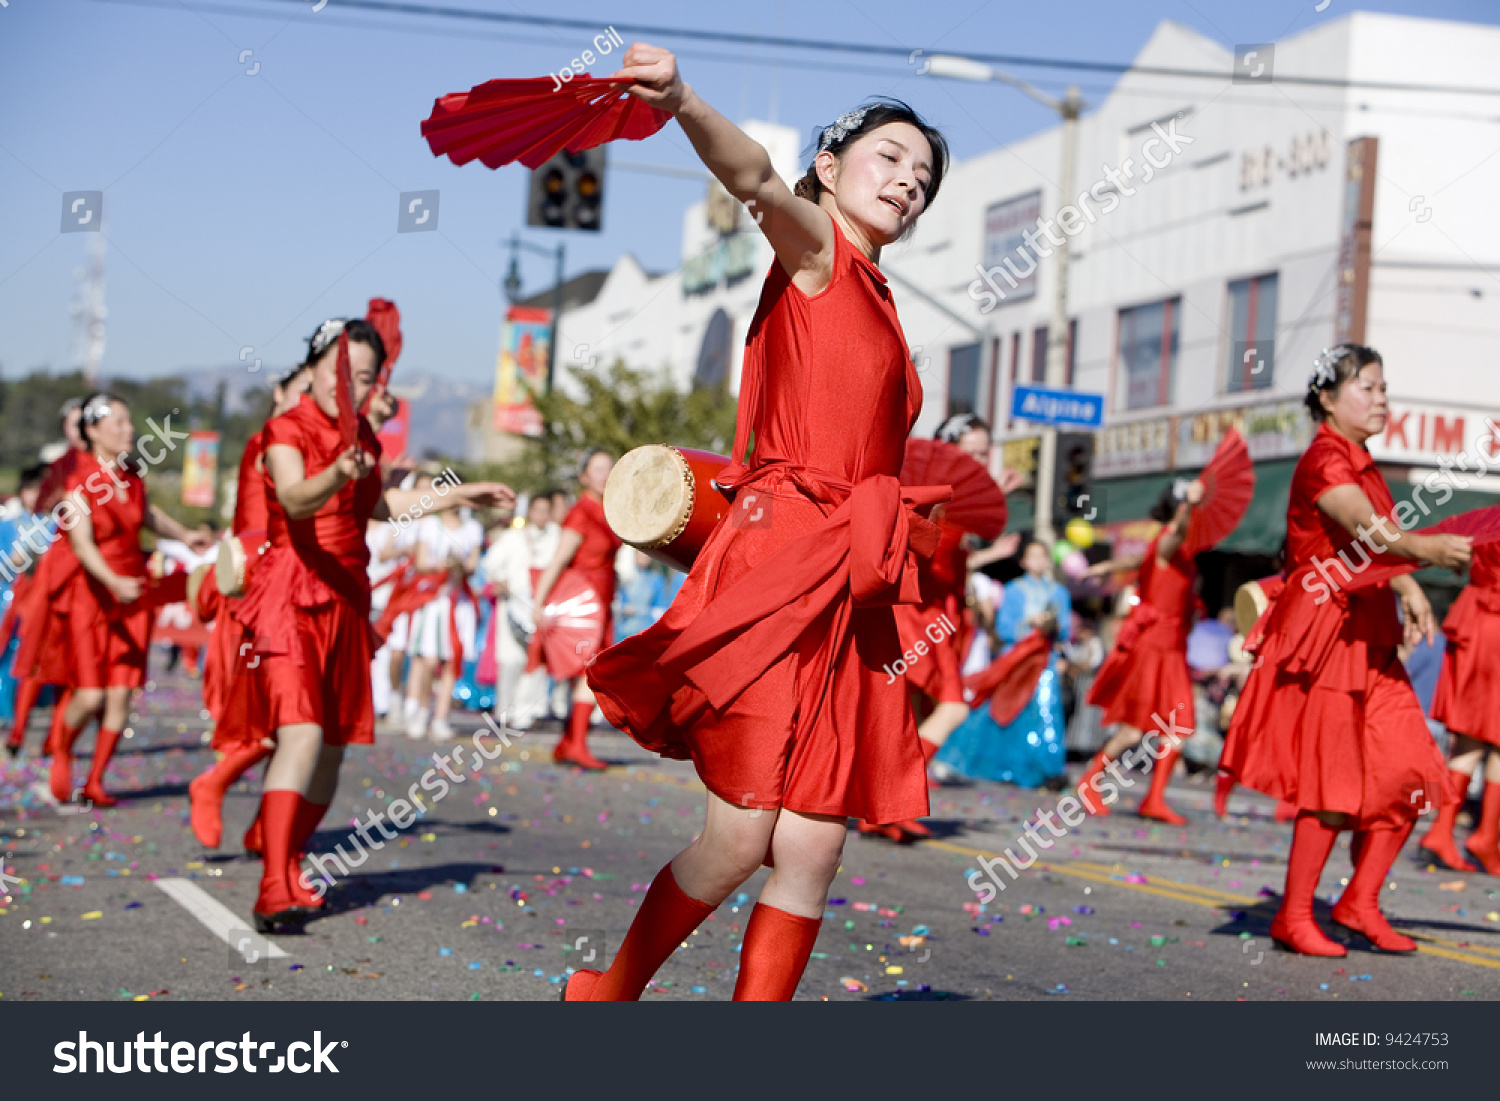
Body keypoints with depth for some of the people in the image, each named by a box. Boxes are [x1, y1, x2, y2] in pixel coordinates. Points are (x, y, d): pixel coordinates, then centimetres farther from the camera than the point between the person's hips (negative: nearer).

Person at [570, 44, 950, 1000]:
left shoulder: (879, 309, 23)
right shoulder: (814, 250, 3)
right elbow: (756, 179, -19)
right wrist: (683, 102, -38)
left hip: (850, 597, 7)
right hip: (778, 565, -7)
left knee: (813, 851, 1)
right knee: (741, 837, -9)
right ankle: (609, 992, 14)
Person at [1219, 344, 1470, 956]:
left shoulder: (1363, 465, 18)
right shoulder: (1323, 459, -13)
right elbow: (1368, 532, -30)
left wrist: (1409, 591, 1)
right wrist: (1427, 549, -47)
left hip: (1367, 635, 9)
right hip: (1323, 634, -9)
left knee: (1408, 773, 4)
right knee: (1335, 780, -8)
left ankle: (1360, 901, 15)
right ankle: (1293, 916, 3)